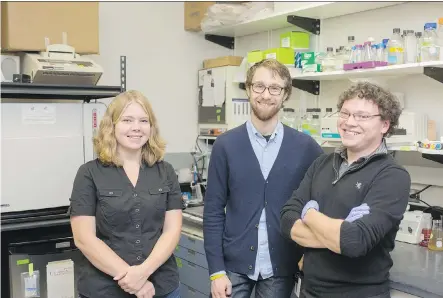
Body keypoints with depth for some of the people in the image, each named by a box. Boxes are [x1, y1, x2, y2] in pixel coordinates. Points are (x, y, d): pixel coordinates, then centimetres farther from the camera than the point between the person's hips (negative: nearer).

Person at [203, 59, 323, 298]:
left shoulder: (305, 147, -3)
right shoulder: (226, 145, -4)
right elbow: (214, 210, -4)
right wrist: (216, 271, -7)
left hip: (281, 267, 1)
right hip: (234, 264, 0)